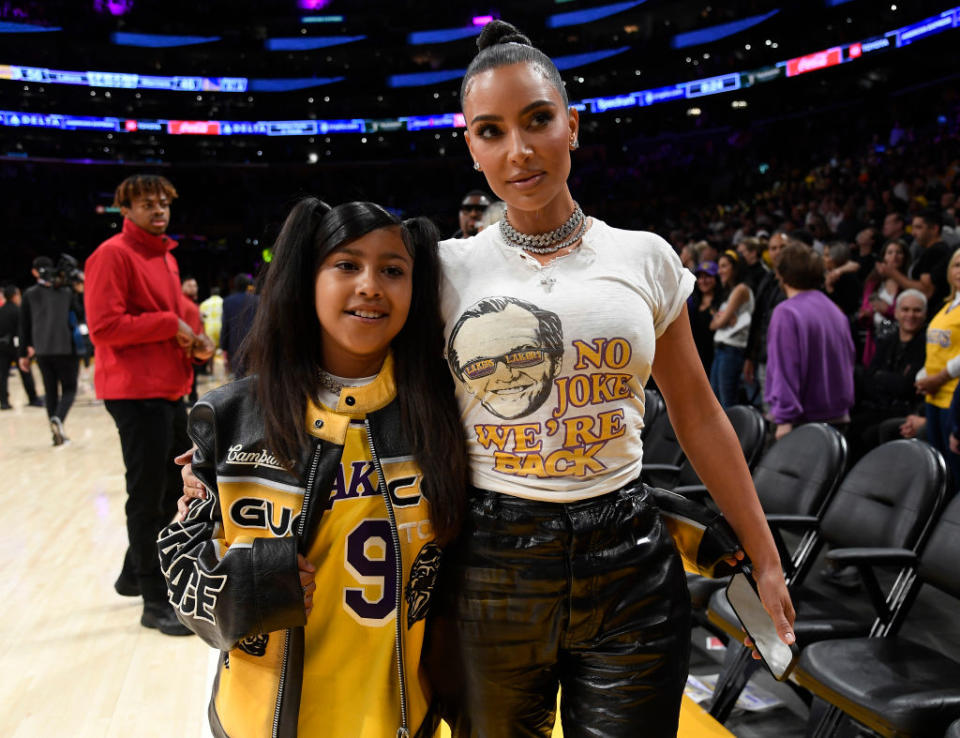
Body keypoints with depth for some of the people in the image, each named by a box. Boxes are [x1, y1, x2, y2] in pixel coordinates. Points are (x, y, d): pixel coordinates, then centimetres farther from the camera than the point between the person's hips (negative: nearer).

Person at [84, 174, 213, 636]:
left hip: (170, 390, 9)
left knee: (170, 489, 18)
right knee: (148, 497, -2)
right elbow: (103, 327, -20)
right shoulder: (113, 254, -11)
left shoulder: (166, 256, 16)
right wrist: (169, 324, -16)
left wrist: (192, 345, 5)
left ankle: (134, 575, 35)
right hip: (136, 392, -9)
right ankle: (155, 602, 9)